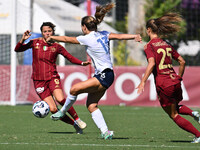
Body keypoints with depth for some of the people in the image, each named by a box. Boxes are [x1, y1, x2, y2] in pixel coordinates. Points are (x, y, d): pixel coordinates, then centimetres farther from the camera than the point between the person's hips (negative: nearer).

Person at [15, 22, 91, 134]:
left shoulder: (57, 47, 3)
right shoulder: (35, 43, 5)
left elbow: (70, 57, 10)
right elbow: (18, 49, 7)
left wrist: (82, 63, -5)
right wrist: (23, 40, -10)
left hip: (52, 77, -1)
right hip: (39, 81, 1)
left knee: (60, 99, -30)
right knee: (53, 109, -12)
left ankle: (77, 119, -13)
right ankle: (74, 124, 4)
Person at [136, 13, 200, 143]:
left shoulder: (149, 46, -6)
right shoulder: (166, 44, 13)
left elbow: (152, 64, -21)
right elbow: (182, 61, 14)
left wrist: (143, 82, -21)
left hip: (163, 85, -6)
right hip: (175, 81, 7)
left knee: (174, 115, 7)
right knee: (175, 107, 33)